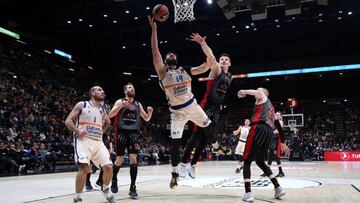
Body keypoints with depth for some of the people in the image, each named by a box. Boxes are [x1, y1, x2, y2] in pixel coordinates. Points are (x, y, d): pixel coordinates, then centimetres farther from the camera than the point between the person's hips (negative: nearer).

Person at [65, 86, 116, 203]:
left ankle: (106, 189, 23)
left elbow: (107, 123, 30)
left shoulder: (102, 110, 16)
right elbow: (68, 121, -2)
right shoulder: (82, 105, 2)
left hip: (98, 142, 5)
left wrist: (101, 131, 9)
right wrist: (77, 130, -18)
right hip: (82, 140, -5)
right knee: (84, 168, -23)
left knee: (108, 166, -5)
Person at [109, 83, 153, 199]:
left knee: (133, 158, -7)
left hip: (134, 133, 3)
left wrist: (150, 112, -3)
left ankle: (132, 188, -2)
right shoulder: (120, 101, 4)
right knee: (119, 159, 3)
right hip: (122, 133, -2)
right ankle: (114, 180, 30)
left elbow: (146, 119, 19)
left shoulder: (138, 104, 15)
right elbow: (110, 115, -8)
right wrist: (121, 105, -22)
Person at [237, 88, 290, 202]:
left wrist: (243, 92, -10)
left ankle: (248, 193, -15)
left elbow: (258, 92, -11)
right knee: (260, 161, 21)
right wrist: (281, 143, 35)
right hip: (269, 132, 8)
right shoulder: (271, 107, 35)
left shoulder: (262, 97, 17)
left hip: (259, 128, -8)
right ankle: (278, 188, 15)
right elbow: (275, 125, 35)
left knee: (247, 161, -5)